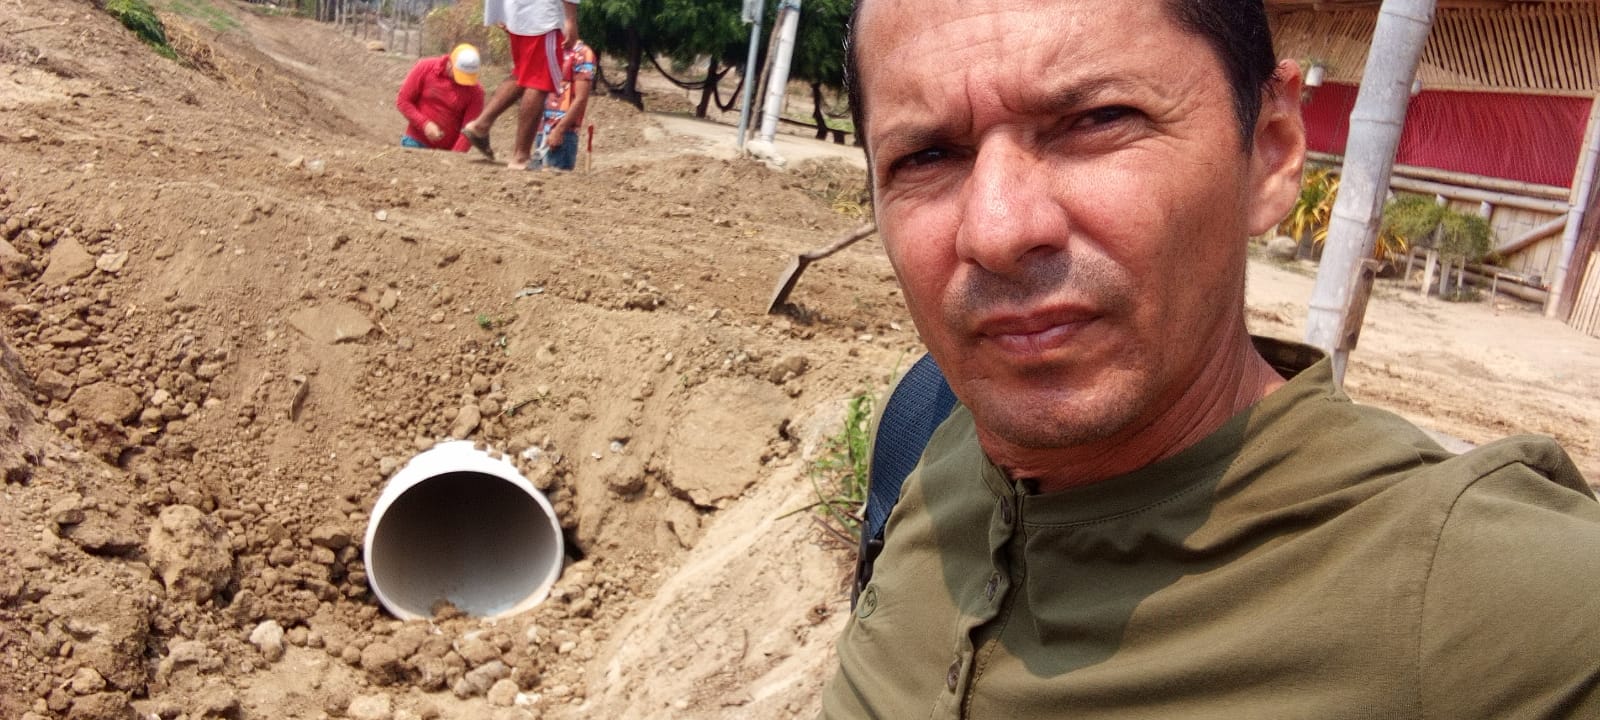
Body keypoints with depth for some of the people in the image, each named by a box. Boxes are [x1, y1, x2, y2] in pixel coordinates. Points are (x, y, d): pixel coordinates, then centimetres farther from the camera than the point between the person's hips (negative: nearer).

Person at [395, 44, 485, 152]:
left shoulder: (475, 91, -8)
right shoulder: (426, 67, -7)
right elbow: (403, 100, -3)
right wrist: (425, 124, -17)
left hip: (448, 151, 0)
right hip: (416, 143, 1)